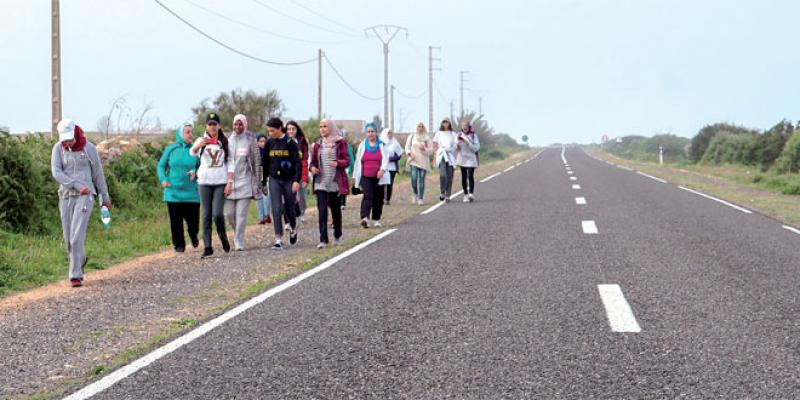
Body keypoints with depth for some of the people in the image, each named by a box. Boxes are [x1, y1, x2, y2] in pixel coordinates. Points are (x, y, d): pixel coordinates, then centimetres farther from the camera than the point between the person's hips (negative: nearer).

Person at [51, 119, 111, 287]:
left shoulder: (89, 148, -4)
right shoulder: (58, 148, 0)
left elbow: (98, 173, 6)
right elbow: (56, 173, -9)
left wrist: (105, 197, 13)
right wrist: (77, 186, -20)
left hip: (85, 196, -3)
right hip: (66, 196, 3)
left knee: (77, 236, -15)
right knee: (68, 238, 10)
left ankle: (75, 275, -11)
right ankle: (81, 260, 40)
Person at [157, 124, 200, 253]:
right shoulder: (170, 149, 3)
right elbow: (161, 166, 8)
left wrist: (196, 173, -12)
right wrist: (163, 179, -8)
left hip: (191, 192, 0)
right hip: (173, 192, 0)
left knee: (193, 219, 1)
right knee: (176, 221, 2)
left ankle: (193, 236, 33)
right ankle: (179, 245, 17)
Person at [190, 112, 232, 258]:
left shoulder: (225, 142, 7)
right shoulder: (201, 140, 4)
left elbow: (230, 162, 6)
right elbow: (192, 153, -17)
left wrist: (230, 182, -4)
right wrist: (198, 145, -40)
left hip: (221, 182, -1)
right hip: (204, 182, 1)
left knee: (217, 213, -12)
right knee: (206, 215, -1)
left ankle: (223, 237, 14)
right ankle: (207, 247, 1)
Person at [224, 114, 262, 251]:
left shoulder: (250, 140, 1)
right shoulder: (227, 139, 8)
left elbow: (257, 161, 2)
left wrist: (257, 182, -1)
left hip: (244, 181, -3)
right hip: (229, 181, 3)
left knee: (241, 214, -6)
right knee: (229, 213, 4)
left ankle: (239, 242, -1)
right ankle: (238, 234, 29)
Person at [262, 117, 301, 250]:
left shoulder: (290, 143, -6)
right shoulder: (269, 143, 5)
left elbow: (297, 162, -8)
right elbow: (265, 163, 12)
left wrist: (296, 180, -17)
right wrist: (263, 182, 12)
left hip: (289, 179, -2)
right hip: (274, 180, 2)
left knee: (289, 208, 9)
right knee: (277, 210, -7)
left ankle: (293, 228, 40)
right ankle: (278, 240, -8)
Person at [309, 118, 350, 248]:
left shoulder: (340, 142, -1)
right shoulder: (318, 143, 10)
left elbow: (347, 161, -3)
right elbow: (313, 160, 16)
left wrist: (337, 163, -23)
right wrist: (312, 167, -6)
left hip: (335, 181, -2)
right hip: (320, 181, 2)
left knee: (335, 208, 11)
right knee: (322, 210, -10)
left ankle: (337, 235, 32)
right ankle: (323, 240, -13)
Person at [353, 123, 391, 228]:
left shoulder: (382, 145, 6)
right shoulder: (362, 145, 11)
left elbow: (385, 159, -2)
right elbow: (358, 161, 15)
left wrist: (382, 169, -20)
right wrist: (355, 175, 15)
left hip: (379, 177, 0)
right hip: (365, 177, 0)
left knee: (378, 199, 5)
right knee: (367, 196, -17)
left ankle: (376, 220, 19)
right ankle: (365, 218, -30)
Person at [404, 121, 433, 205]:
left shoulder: (427, 138, 6)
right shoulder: (412, 136, 9)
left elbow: (431, 149, 5)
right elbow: (407, 147, 10)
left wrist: (425, 149, -15)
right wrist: (410, 153, -10)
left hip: (424, 162, 0)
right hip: (414, 161, 0)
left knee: (422, 180, -2)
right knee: (414, 179, -13)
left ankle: (420, 198, 4)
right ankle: (415, 194, 13)